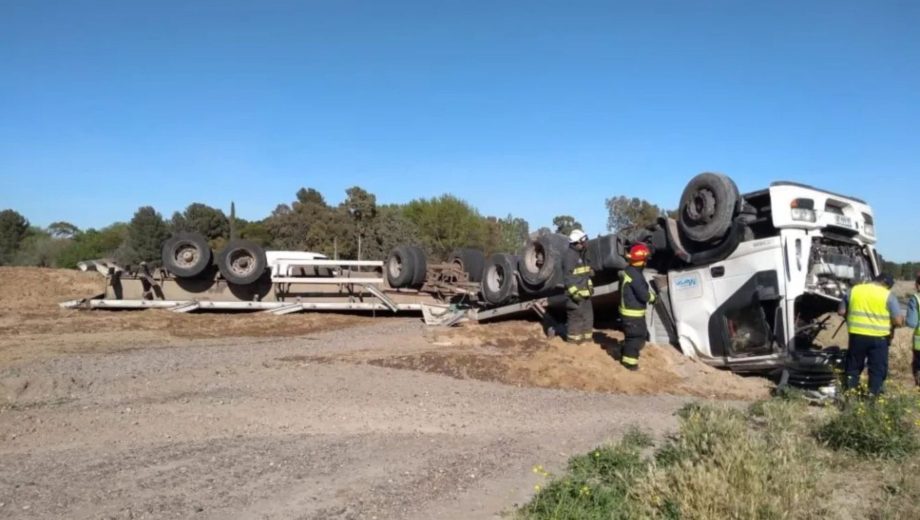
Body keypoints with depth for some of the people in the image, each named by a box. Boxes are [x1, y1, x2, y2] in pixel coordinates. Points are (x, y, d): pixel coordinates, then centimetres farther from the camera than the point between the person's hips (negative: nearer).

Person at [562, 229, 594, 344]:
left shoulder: (581, 254, 15)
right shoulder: (569, 255, -16)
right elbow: (567, 276, -21)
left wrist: (590, 286, 20)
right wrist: (574, 292, -24)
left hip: (584, 292, 10)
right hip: (576, 292, -10)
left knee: (588, 314, 15)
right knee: (576, 316, -4)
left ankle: (587, 336, 26)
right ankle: (574, 339, 5)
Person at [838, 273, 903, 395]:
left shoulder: (854, 290, 3)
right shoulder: (888, 295, -5)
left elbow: (841, 311, 8)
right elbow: (897, 321, -7)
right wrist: (889, 324, 13)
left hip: (857, 335, 3)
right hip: (879, 337, -2)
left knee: (853, 366, 16)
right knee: (877, 369, 10)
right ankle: (873, 394, 12)